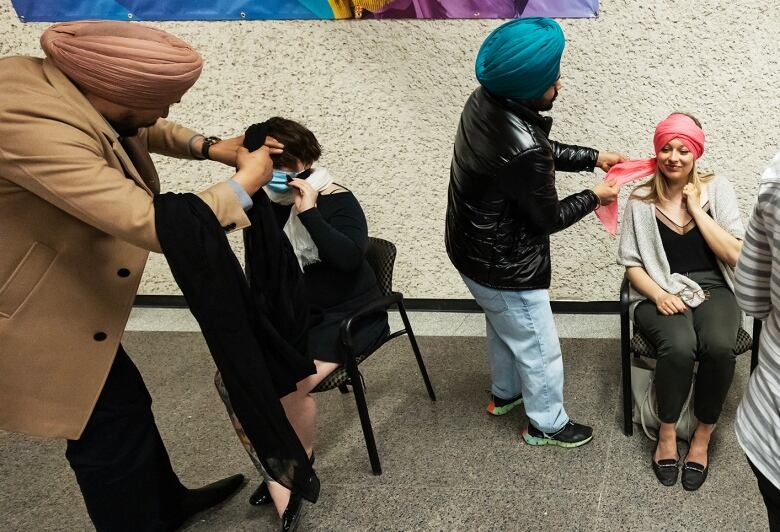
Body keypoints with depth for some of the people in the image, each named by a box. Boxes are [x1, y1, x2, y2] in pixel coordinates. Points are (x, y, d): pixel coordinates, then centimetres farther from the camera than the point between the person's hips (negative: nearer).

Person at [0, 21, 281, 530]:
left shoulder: (76, 89, -6)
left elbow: (144, 131, 16)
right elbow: (154, 225, -36)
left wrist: (209, 148, 0)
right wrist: (245, 182, -22)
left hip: (66, 299, 10)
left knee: (126, 406, 23)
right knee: (109, 431, 6)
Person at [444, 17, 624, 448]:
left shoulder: (485, 101, -9)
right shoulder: (521, 150, -37)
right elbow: (549, 218, -19)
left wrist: (592, 158, 6)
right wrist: (594, 197, -3)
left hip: (474, 250, 9)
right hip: (504, 268, -9)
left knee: (503, 327, 32)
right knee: (539, 349, 14)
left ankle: (505, 393, 55)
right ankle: (547, 425, 37)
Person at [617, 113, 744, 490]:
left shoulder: (717, 189, 1)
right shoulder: (641, 200, 0)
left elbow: (735, 256, -7)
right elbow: (631, 262, 1)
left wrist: (696, 210, -11)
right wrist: (658, 295, -16)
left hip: (713, 290, 1)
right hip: (661, 292, -1)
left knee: (720, 346, -32)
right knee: (679, 346, -33)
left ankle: (702, 438, -9)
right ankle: (667, 435, -8)